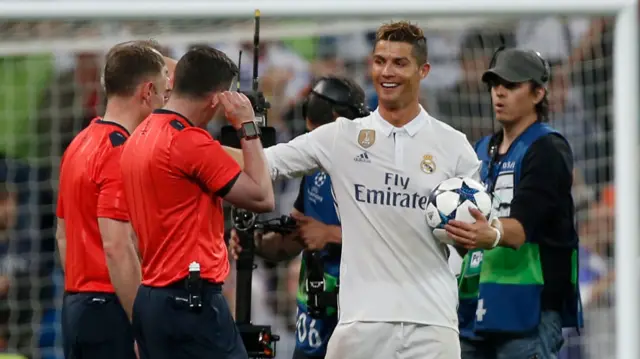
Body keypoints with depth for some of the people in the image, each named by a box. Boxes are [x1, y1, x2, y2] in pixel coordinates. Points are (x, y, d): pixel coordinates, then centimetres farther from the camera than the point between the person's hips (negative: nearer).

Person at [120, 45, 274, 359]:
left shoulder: (140, 138, 13)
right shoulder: (191, 141, -15)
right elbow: (262, 198, -9)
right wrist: (248, 127, -2)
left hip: (151, 297, 9)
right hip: (191, 299, -9)